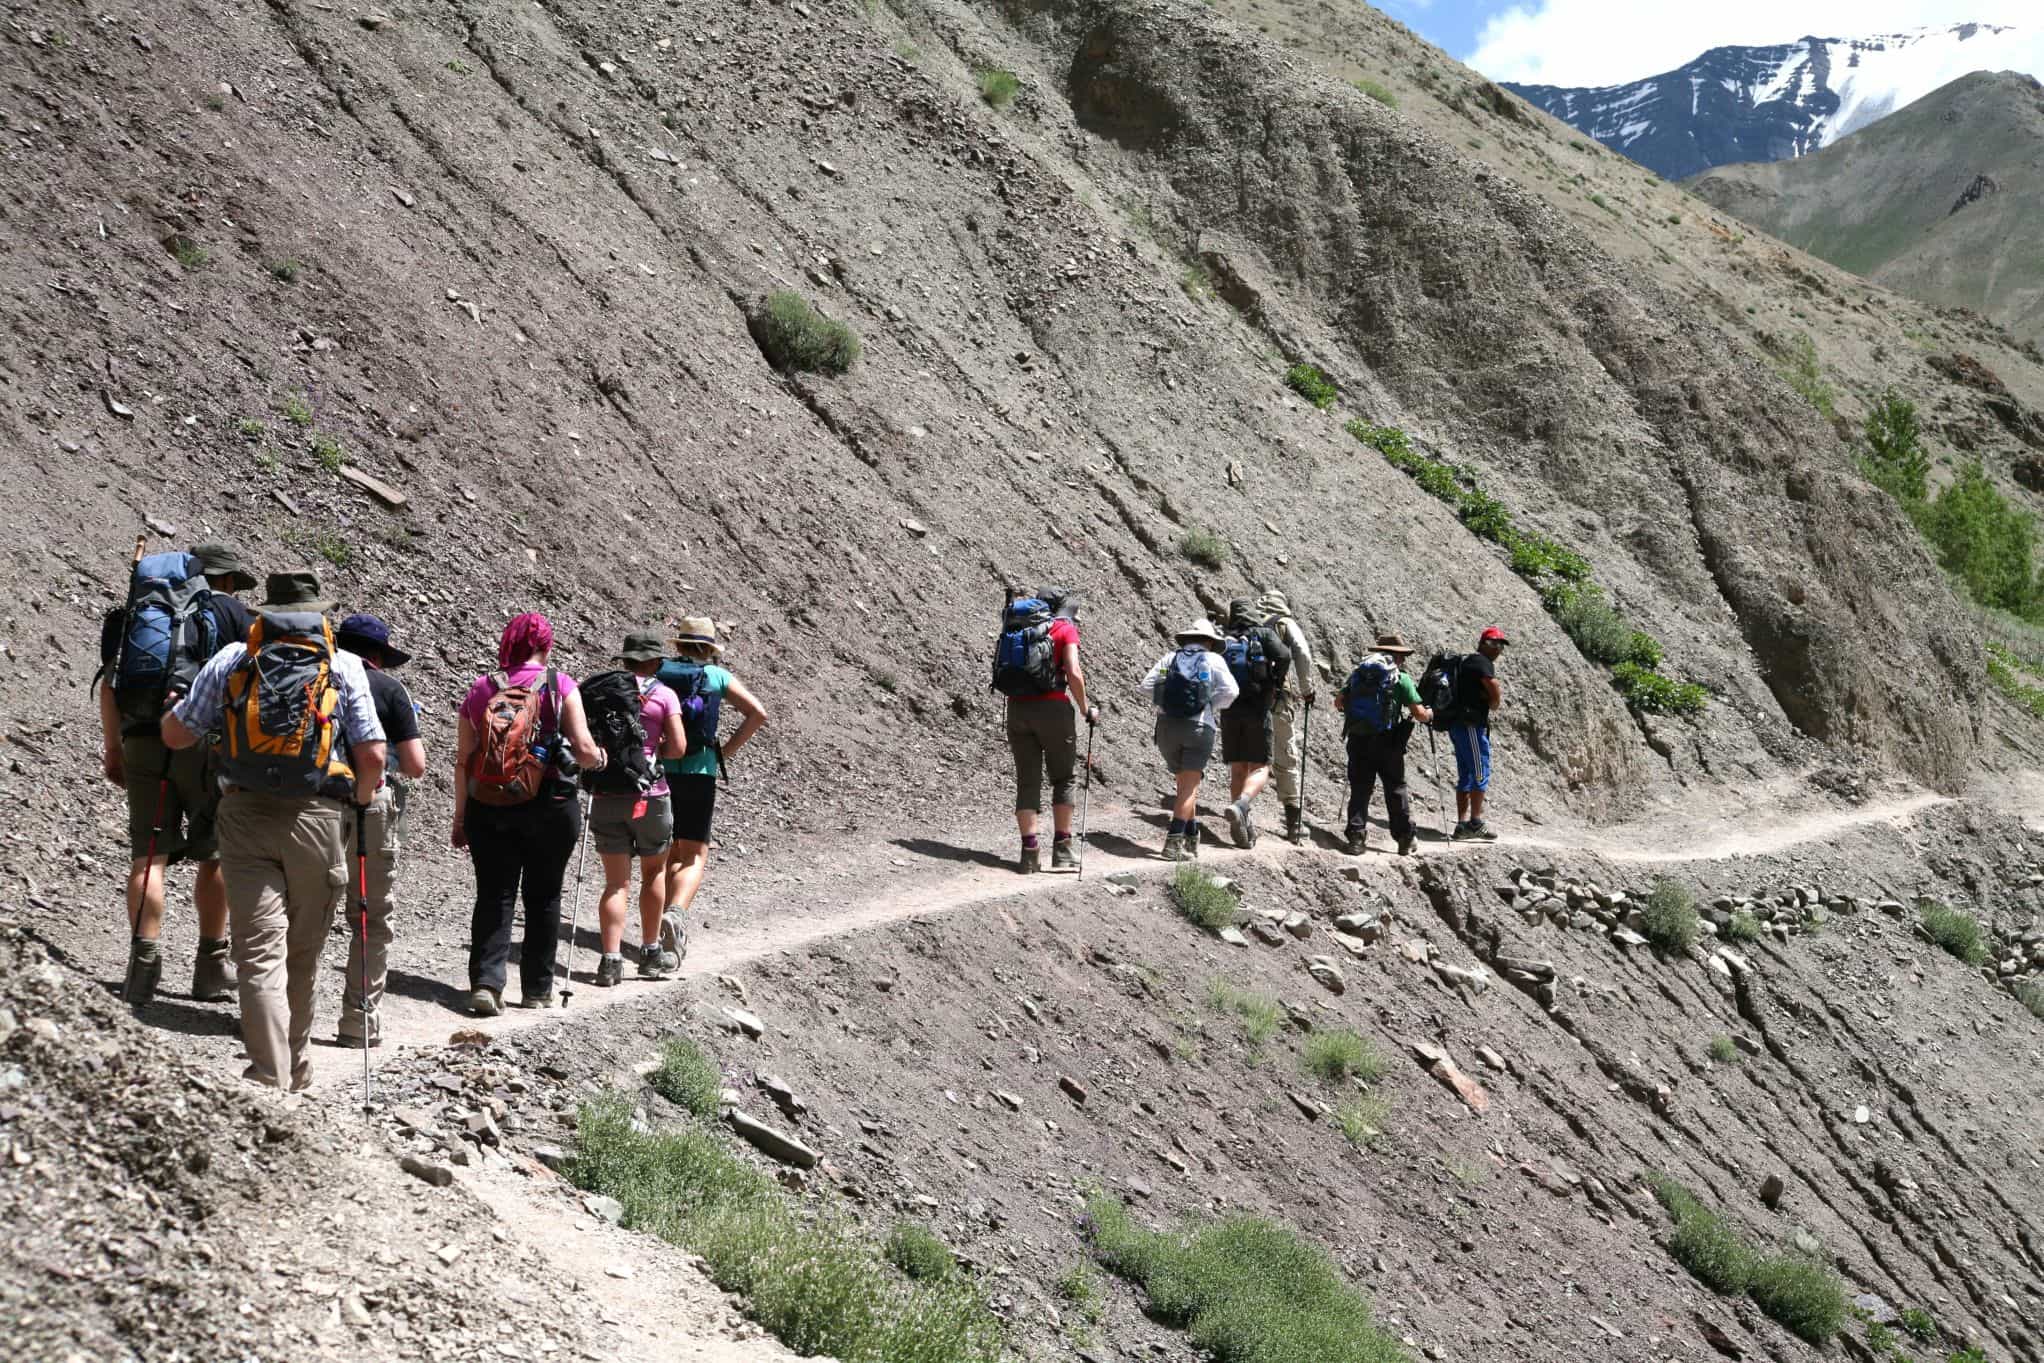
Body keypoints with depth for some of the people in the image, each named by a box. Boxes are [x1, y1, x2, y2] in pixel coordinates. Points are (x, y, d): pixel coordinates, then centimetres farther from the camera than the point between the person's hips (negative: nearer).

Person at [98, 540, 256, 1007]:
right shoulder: (230, 611, 4)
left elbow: (109, 684, 12)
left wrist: (112, 746, 16)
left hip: (142, 742, 3)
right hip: (206, 742, -3)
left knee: (148, 855, 3)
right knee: (215, 855, 8)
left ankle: (143, 962, -7)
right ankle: (211, 968, 12)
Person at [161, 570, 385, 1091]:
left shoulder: (232, 660, 8)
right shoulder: (345, 667, 5)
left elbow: (175, 735, 11)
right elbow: (373, 755, -2)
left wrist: (175, 708, 34)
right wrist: (362, 795, 19)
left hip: (245, 814, 0)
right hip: (317, 818, 0)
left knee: (260, 951, -3)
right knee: (303, 954, 14)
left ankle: (270, 1079, -14)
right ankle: (295, 1072, 29)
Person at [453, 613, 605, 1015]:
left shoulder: (481, 689, 3)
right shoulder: (560, 685, -4)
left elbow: (463, 762, 2)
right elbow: (584, 751, -11)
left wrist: (460, 818, 9)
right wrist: (599, 757, 12)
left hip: (488, 811, 2)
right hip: (550, 808, -1)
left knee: (493, 896, 5)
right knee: (543, 897, 12)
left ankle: (486, 982, -10)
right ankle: (537, 988, 18)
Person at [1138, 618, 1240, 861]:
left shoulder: (1170, 659, 12)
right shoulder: (1213, 660, 5)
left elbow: (1147, 686, 1)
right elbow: (1229, 690, -8)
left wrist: (1163, 703, 12)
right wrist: (1211, 705, 6)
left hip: (1167, 725, 3)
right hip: (1200, 726, -3)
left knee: (1184, 783, 18)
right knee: (1188, 787, -5)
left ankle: (1192, 838, 20)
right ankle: (1173, 842, -17)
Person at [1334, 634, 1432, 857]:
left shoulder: (1358, 673, 10)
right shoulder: (1400, 678, -2)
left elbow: (1339, 702, 12)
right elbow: (1419, 714, -5)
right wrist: (1430, 714, 18)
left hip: (1357, 739, 3)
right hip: (1387, 742, -3)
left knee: (1359, 789, 8)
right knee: (1396, 789, 10)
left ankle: (1356, 838, -1)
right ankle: (1405, 840, 13)